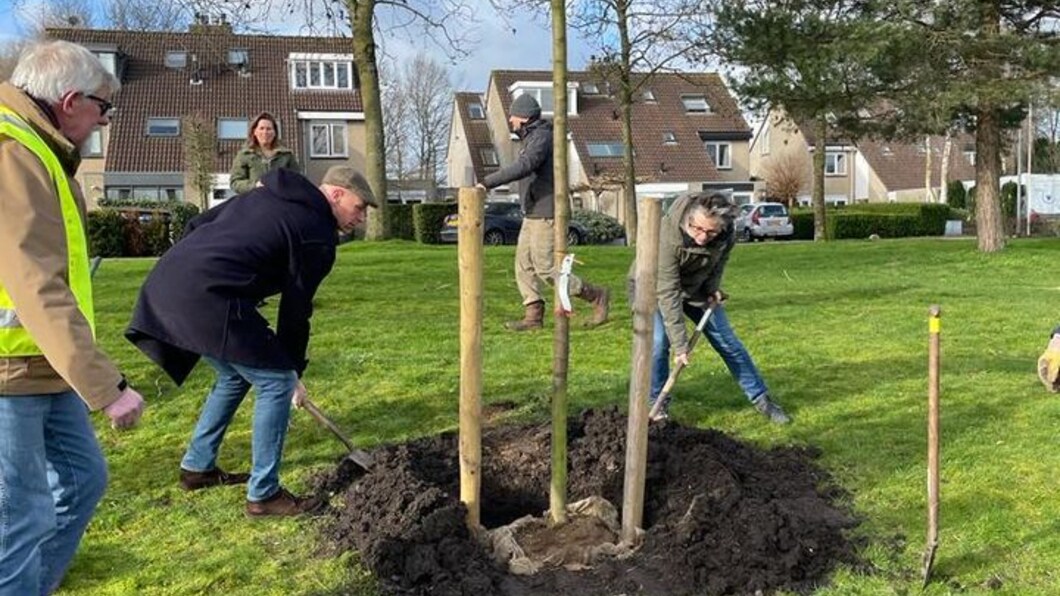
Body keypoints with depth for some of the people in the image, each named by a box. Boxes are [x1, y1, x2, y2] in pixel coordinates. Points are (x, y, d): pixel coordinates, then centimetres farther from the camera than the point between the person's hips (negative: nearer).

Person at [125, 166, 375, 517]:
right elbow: (296, 309, 0)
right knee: (275, 383, 0)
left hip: (166, 280, 10)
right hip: (206, 299, -10)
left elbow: (196, 226, 23)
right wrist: (294, 371, 13)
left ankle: (197, 467, 36)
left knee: (235, 375, 26)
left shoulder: (265, 195, 23)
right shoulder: (318, 236, -2)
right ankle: (263, 495, 7)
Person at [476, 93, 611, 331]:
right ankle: (533, 315, 7)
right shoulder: (532, 138, 18)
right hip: (533, 214, 10)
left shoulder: (541, 137, -15)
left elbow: (523, 167, -31)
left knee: (545, 268, -8)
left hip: (546, 214, -10)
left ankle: (596, 296, 3)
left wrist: (488, 182, -33)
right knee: (524, 263, 5)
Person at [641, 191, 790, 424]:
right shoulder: (667, 237, -40)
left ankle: (760, 398, 18)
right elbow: (668, 294, -38)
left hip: (696, 287, 4)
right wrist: (680, 345, -37)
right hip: (658, 285, -4)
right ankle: (657, 405, 2)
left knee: (727, 341, 5)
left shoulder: (727, 234, -26)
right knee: (658, 341, -20)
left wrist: (713, 288, -13)